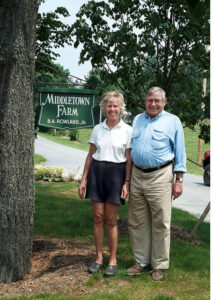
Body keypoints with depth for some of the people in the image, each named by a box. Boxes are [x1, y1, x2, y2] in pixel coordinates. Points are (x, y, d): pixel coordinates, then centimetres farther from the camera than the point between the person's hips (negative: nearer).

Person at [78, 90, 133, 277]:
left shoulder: (127, 130, 1)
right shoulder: (97, 129, 9)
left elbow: (129, 160, 0)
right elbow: (90, 155, 12)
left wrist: (126, 182, -8)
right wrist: (84, 179, 8)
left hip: (116, 173, -3)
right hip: (96, 172, 3)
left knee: (111, 220, -1)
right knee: (98, 217, 3)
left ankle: (113, 260, 10)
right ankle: (98, 258, 13)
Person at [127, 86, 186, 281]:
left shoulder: (173, 121, 3)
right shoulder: (137, 120, 15)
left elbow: (180, 153, 2)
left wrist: (178, 180, -5)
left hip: (160, 177, -4)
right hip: (137, 176, 5)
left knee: (161, 223, -1)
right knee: (137, 223, 8)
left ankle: (159, 266, 9)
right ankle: (142, 261, 20)